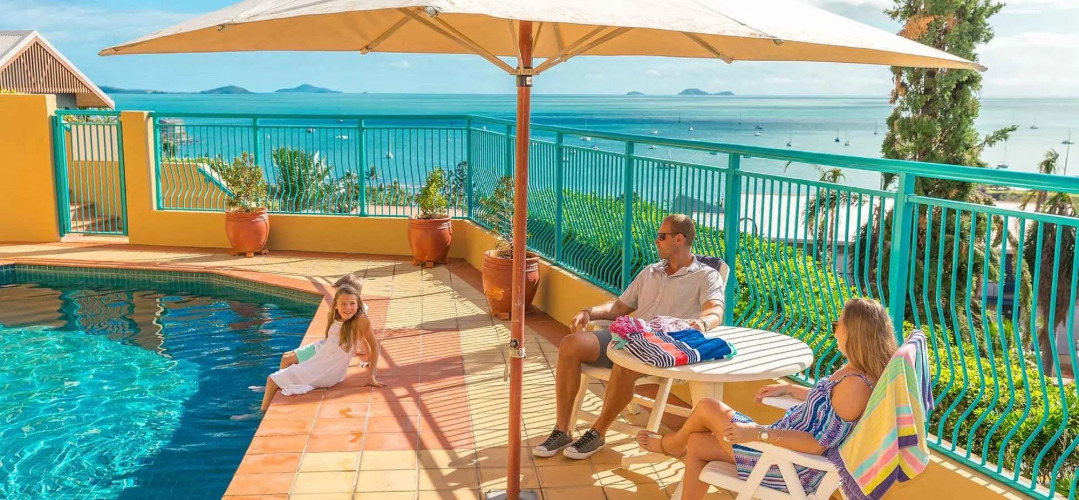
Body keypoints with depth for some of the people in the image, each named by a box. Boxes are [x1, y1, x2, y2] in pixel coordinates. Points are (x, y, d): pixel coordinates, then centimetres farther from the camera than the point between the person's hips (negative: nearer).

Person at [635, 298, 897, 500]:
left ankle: (672, 444, 34)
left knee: (707, 408, 1)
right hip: (785, 443, 10)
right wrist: (788, 389, 19)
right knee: (697, 443, 13)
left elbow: (818, 444, -29)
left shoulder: (856, 384, -28)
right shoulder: (853, 371, 0)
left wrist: (758, 433, -30)